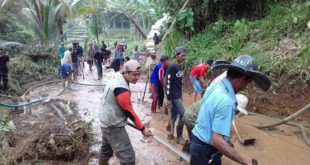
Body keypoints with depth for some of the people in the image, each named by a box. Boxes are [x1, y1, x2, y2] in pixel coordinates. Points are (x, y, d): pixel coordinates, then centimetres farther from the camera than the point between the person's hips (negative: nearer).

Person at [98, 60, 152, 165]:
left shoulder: (116, 80, 3)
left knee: (106, 149, 30)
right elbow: (129, 112, -22)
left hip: (106, 122, 10)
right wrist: (142, 129, -12)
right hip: (113, 126, -10)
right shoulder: (121, 89, -28)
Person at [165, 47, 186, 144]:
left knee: (174, 114, 15)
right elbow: (168, 83, -21)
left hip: (178, 95, 9)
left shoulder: (179, 66, 10)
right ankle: (179, 137, 7)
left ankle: (170, 132, 27)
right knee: (183, 114, -6)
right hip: (173, 96, -9)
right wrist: (168, 99, -21)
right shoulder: (172, 66, -18)